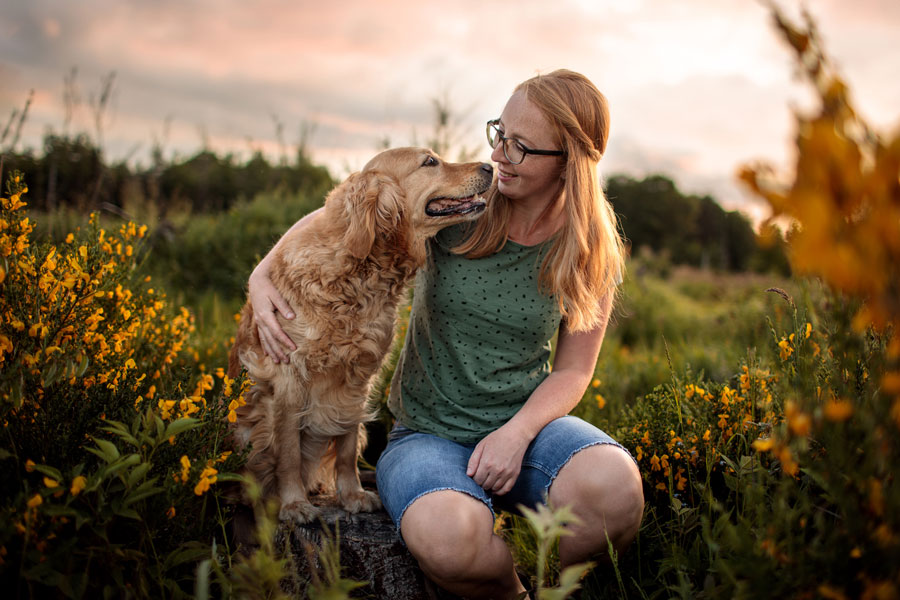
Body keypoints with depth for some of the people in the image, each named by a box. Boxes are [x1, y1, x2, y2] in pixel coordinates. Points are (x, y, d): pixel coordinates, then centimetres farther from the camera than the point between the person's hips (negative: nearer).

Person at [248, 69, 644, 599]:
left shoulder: (592, 253, -2)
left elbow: (573, 371, 2)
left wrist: (517, 433, -17)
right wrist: (262, 275, -12)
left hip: (527, 422, 1)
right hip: (428, 432, -1)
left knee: (614, 486, -33)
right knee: (445, 538, -36)